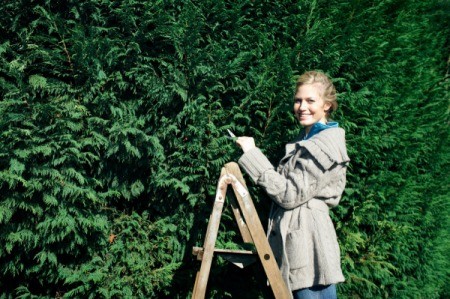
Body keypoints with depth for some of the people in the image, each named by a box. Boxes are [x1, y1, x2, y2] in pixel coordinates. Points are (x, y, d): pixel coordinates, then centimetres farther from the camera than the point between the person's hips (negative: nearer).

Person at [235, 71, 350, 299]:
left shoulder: (325, 145, -15)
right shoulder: (306, 140, 15)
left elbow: (290, 195, -19)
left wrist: (252, 155, -17)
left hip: (308, 243, -9)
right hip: (295, 239, 10)